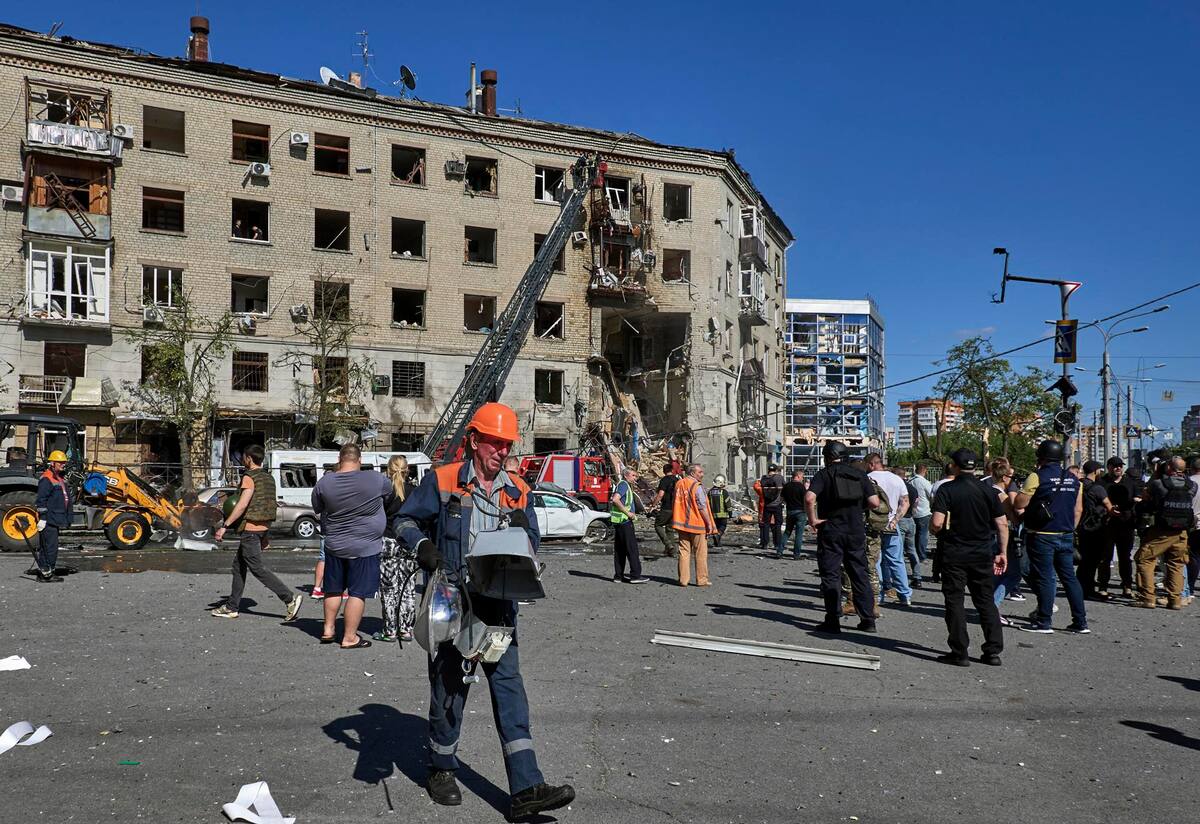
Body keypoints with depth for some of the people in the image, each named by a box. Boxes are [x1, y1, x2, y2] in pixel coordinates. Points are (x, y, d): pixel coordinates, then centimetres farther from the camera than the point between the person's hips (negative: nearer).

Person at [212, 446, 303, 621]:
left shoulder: (249, 478, -13)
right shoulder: (268, 478, 13)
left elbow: (242, 505, -21)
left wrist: (225, 526, -18)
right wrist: (264, 536, 21)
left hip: (250, 528, -9)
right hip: (263, 527, 9)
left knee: (257, 568, -7)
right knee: (239, 565, 17)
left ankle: (290, 598, -15)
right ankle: (232, 607, 22)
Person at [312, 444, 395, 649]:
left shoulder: (324, 482, -5)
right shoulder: (376, 480, -13)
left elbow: (317, 508, 10)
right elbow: (391, 495, 7)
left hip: (334, 545, 4)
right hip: (364, 547, -4)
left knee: (333, 589, 19)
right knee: (358, 593, 2)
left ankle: (328, 629, 28)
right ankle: (349, 638, 5)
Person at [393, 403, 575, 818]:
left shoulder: (518, 491, 7)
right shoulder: (442, 481, -4)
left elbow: (531, 548, 13)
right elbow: (405, 520, 4)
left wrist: (524, 531, -10)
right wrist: (422, 544, -16)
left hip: (497, 606, 3)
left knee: (508, 686, -2)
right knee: (448, 687, 9)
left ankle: (525, 789, -3)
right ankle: (442, 771, 31)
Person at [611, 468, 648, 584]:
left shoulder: (626, 486, 21)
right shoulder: (623, 484, -11)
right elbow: (615, 499, -25)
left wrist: (631, 514, 16)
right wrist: (628, 512, -22)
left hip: (619, 522, 10)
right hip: (624, 521, -10)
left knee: (620, 549, 10)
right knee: (632, 548, -8)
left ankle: (618, 575, 13)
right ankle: (635, 575, -8)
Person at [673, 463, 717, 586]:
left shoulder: (679, 484, 9)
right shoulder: (697, 486, -13)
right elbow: (702, 508, -15)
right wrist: (709, 524, -10)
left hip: (682, 524, 6)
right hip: (697, 525, -6)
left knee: (684, 552, 8)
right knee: (700, 553, 3)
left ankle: (683, 579, 8)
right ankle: (702, 580, 7)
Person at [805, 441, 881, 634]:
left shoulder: (824, 474, -4)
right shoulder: (859, 474, 7)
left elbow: (809, 498, -22)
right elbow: (875, 502, -1)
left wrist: (813, 519, -10)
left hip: (831, 531, -3)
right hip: (856, 531, 3)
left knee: (831, 575, 3)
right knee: (860, 574, 12)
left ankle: (833, 621, 3)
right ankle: (868, 620, 14)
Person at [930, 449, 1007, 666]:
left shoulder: (946, 490, -10)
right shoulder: (987, 491, 2)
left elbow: (937, 523, -19)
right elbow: (1002, 524, 2)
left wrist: (932, 527, 3)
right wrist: (1002, 552, 10)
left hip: (954, 555, -3)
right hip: (982, 555, 4)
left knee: (954, 602, 4)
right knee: (986, 601, 12)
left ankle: (959, 653, 4)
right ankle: (993, 651, 13)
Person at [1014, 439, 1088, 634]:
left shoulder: (1037, 476, -12)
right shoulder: (1073, 479, 9)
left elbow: (1020, 504, -13)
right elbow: (1078, 510, 12)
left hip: (1042, 536, -6)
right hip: (1066, 536, 6)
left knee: (1043, 578, 0)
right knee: (1069, 577, 11)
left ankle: (1044, 622, 4)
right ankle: (1080, 622, 12)